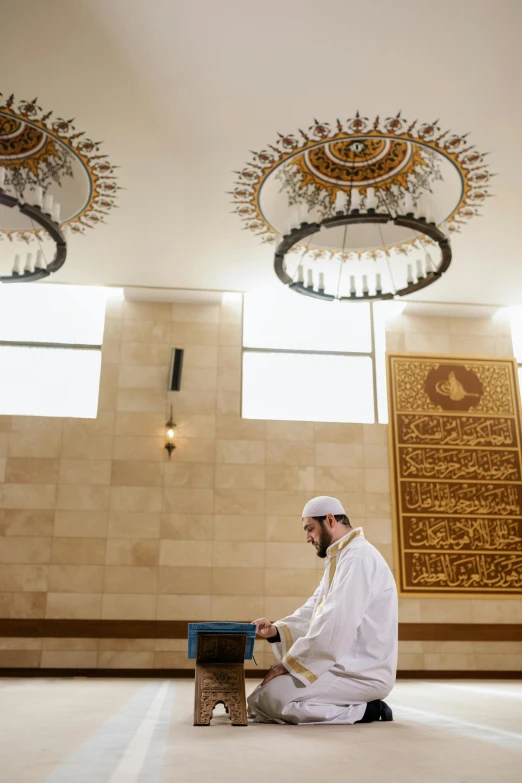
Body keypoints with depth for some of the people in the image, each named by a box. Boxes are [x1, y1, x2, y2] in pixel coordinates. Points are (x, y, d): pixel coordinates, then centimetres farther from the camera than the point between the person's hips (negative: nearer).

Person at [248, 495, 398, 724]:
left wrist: (289, 663, -16)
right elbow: (312, 612, 14)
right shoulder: (340, 559, 16)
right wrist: (276, 630, -4)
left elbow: (334, 628, -25)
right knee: (262, 691, 12)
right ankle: (355, 705, 11)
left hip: (363, 673, -10)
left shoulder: (358, 558, -18)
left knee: (272, 697, -19)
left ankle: (364, 710, -8)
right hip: (348, 664, 10)